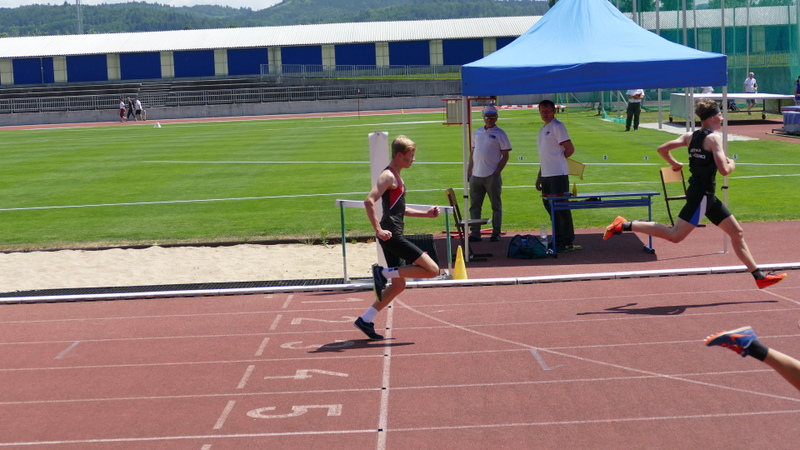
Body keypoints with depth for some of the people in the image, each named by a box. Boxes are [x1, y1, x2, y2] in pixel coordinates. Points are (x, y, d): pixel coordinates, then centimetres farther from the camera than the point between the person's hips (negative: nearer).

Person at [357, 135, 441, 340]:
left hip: (393, 237, 10)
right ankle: (383, 273, -10)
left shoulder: (396, 177, 20)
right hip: (391, 236, -10)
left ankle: (366, 320, 17)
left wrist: (426, 213, 22)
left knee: (398, 285, 16)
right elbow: (369, 201, -23)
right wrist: (378, 230, -26)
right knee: (432, 270, -13)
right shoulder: (388, 176, -11)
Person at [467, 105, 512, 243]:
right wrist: (469, 170, 11)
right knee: (474, 206, 5)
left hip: (492, 176, -5)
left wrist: (497, 171, -12)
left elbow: (505, 155, -4)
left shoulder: (500, 134, -1)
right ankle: (475, 233, 11)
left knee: (496, 206, 2)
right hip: (476, 175, 5)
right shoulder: (477, 133, 15)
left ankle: (496, 233, 7)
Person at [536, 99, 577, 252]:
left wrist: (559, 158, 1)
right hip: (546, 175, 9)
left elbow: (570, 149, -15)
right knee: (550, 207, 13)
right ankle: (558, 240, 21)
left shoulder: (557, 126, -9)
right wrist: (539, 177, 20)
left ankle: (568, 242, -3)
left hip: (558, 174, -9)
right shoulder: (543, 129, 18)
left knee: (562, 208, -6)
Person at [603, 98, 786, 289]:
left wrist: (675, 164, 23)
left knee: (737, 233, 12)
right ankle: (624, 225, -8)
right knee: (675, 235, -11)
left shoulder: (690, 136, 11)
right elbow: (724, 170, -20)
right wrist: (732, 164, 1)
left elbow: (662, 149, 9)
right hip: (701, 195, -10)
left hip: (706, 196, 10)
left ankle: (759, 276, 16)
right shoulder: (714, 138, -12)